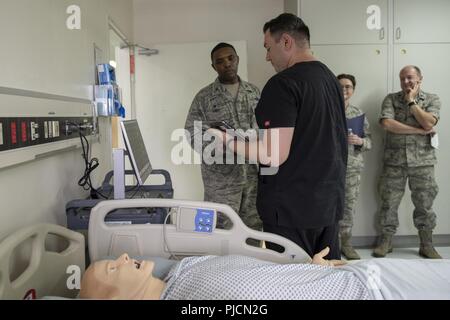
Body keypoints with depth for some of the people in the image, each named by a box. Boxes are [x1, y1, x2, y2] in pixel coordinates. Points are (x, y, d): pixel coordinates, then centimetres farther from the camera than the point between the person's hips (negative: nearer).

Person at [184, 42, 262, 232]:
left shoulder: (254, 92, 10)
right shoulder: (204, 97, -2)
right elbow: (191, 134, -3)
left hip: (254, 175, 4)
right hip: (221, 179, -3)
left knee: (254, 230, 11)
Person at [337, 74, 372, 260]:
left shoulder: (358, 114, 9)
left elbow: (369, 141, 8)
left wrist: (359, 141, -12)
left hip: (352, 168, 3)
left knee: (348, 207, 10)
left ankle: (346, 244, 25)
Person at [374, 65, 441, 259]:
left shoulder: (432, 99, 6)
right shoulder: (391, 99, 4)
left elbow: (428, 123, -12)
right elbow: (387, 123, -14)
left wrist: (411, 101, -7)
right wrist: (419, 130, -12)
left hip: (422, 161, 1)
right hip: (394, 161, 0)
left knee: (424, 205, 7)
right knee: (389, 203, 4)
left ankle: (427, 245, 22)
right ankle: (386, 241, 18)